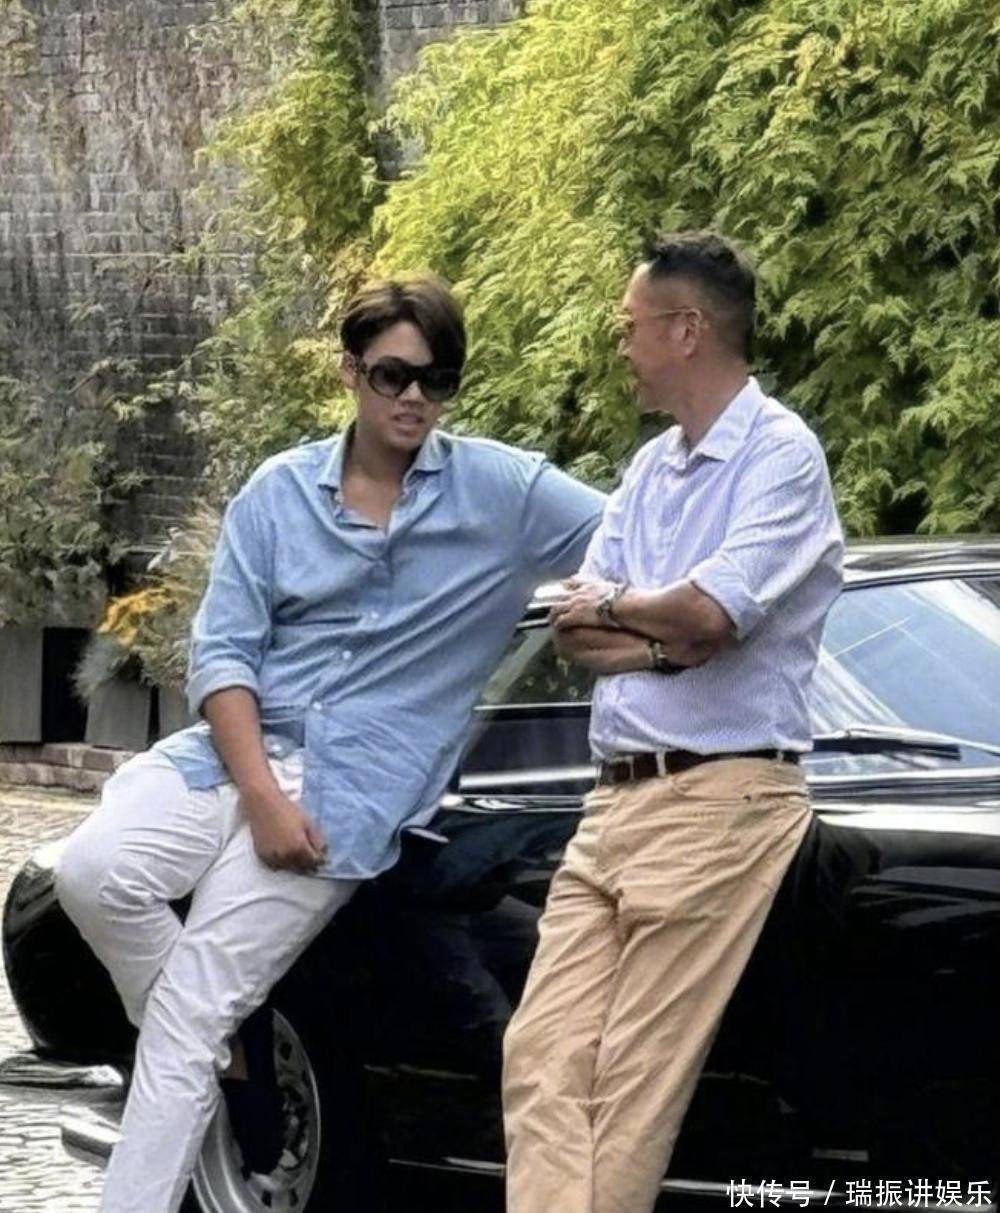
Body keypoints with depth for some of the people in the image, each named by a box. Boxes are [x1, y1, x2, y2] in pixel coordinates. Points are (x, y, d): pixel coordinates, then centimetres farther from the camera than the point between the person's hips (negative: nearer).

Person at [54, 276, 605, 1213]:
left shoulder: (501, 492, 2)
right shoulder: (280, 493, 6)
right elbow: (221, 651, 1)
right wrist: (262, 794, -13)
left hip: (354, 790, -3)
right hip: (236, 750, 3)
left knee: (191, 1011, -12)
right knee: (93, 872, -23)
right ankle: (204, 1035, 3)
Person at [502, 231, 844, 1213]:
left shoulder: (780, 454, -7)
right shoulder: (651, 468, 19)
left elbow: (712, 611, -20)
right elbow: (579, 633, 12)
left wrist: (616, 605, -1)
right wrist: (668, 643, -7)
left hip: (718, 796, -8)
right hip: (617, 799, 8)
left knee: (637, 1077, -8)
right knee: (542, 1056, -2)